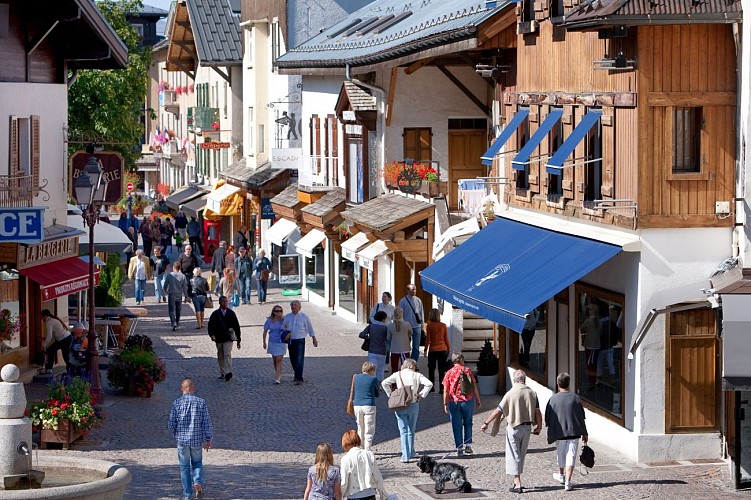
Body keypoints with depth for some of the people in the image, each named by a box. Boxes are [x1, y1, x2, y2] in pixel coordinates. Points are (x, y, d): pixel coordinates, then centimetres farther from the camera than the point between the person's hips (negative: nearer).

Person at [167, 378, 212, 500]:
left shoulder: (177, 403, -6)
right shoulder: (201, 402, -5)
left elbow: (171, 424, -4)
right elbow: (207, 422, -5)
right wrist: (208, 439, 4)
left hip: (182, 440, -1)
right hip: (197, 440, 1)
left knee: (184, 467, 10)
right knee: (197, 462, 22)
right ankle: (198, 481, -3)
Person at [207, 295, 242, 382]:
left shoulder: (231, 313, 5)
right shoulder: (215, 314, 5)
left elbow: (236, 326, 9)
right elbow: (211, 325, 1)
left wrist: (238, 340, 8)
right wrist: (212, 335, -19)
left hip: (228, 338, -2)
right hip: (219, 338, 2)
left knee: (227, 354, -15)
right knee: (220, 356, 9)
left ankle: (228, 373, -22)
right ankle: (222, 373, 21)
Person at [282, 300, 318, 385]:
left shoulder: (304, 316, 1)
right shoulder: (287, 317, 9)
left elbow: (310, 328, 6)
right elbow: (283, 328, 13)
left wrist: (314, 339, 7)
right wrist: (285, 327, -12)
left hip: (300, 340, -4)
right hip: (290, 341, 4)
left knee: (299, 360, -12)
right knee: (293, 360, 10)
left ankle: (299, 379, -14)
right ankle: (298, 375, 28)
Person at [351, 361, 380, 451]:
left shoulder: (356, 377, 7)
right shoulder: (373, 379, -3)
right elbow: (377, 394, 9)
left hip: (357, 406, 4)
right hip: (369, 406, -4)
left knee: (360, 428, 18)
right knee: (369, 430, 0)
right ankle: (367, 450, -7)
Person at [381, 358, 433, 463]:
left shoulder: (397, 375, 3)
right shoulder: (417, 375, 2)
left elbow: (384, 383, -6)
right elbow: (429, 384, -10)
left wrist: (390, 395, 3)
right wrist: (422, 395, 0)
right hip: (413, 405, 1)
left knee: (403, 431, 2)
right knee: (411, 430, 16)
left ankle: (405, 456, -6)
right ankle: (411, 453, 24)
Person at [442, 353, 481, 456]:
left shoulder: (449, 373, -1)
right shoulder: (467, 371, -1)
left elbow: (446, 390, -4)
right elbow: (474, 387, 0)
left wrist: (445, 404, 2)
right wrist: (478, 400, 9)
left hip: (454, 402, 0)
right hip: (467, 401, 0)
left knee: (457, 426, 6)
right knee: (468, 423, 16)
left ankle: (459, 448, 6)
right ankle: (468, 445, 10)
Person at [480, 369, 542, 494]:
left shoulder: (511, 394, -12)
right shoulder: (531, 393, -2)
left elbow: (498, 411, -9)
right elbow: (537, 412, -1)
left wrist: (486, 423, -1)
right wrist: (538, 427, 13)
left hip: (514, 427, -4)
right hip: (527, 427, 4)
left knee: (514, 456, 2)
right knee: (521, 455, 16)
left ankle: (517, 484, -4)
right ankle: (517, 481, 23)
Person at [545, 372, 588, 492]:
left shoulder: (553, 399, -7)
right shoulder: (575, 398, -3)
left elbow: (548, 418, -2)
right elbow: (581, 418, 2)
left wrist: (550, 435, 10)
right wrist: (584, 433, 11)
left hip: (559, 432, 0)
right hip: (574, 432, 0)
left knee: (561, 454, 21)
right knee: (571, 456, 0)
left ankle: (561, 475, 41)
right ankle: (567, 482, -7)